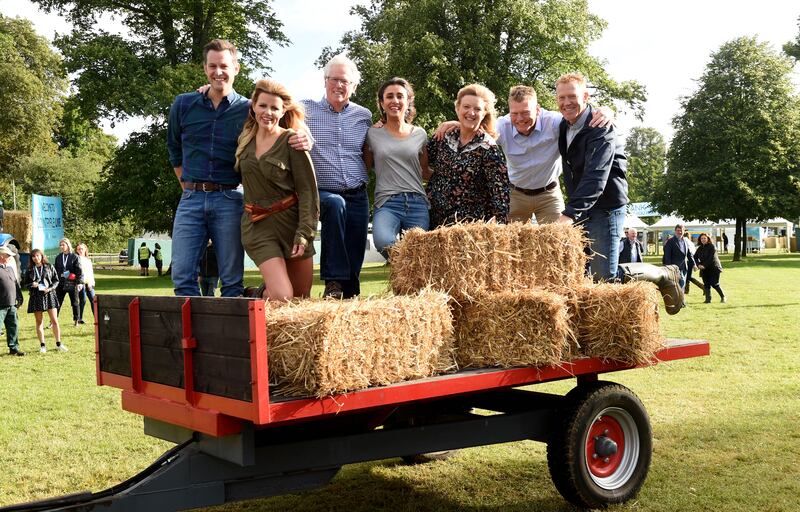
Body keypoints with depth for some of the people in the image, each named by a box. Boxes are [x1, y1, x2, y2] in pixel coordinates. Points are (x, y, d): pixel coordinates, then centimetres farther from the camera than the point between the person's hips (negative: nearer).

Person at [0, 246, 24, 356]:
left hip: (11, 305, 8)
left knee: (14, 326, 12)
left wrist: (19, 297, 20)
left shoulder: (10, 268, 17)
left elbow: (16, 284, 24)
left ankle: (14, 348, 22)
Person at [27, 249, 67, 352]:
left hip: (49, 294, -1)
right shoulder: (30, 270, 7)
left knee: (54, 320, -3)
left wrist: (50, 288, -11)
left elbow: (56, 280, 5)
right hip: (36, 296, 1)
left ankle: (58, 344, 6)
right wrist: (32, 285, -10)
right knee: (39, 322, 5)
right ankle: (42, 345, 12)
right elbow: (27, 284, 12)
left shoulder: (49, 267, 4)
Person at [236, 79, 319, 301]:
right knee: (282, 298, -14)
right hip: (257, 226, 1)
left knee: (301, 298, 8)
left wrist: (304, 232, -16)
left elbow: (307, 189, -9)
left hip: (290, 222, -1)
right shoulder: (246, 139, 5)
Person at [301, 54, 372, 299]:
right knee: (335, 204, -35)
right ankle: (333, 283, -30)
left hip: (357, 197, 4)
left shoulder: (364, 116, 13)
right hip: (322, 193, -4)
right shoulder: (306, 109, 4)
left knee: (355, 260, 1)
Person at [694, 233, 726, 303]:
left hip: (714, 268, -6)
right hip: (704, 269, 6)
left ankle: (723, 297, 10)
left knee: (714, 284, -8)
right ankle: (708, 299, 5)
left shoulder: (712, 247, -7)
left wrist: (704, 265, -16)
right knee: (706, 285, 1)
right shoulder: (700, 248, 11)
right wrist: (699, 264, -7)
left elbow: (710, 258, -14)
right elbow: (695, 257, 9)